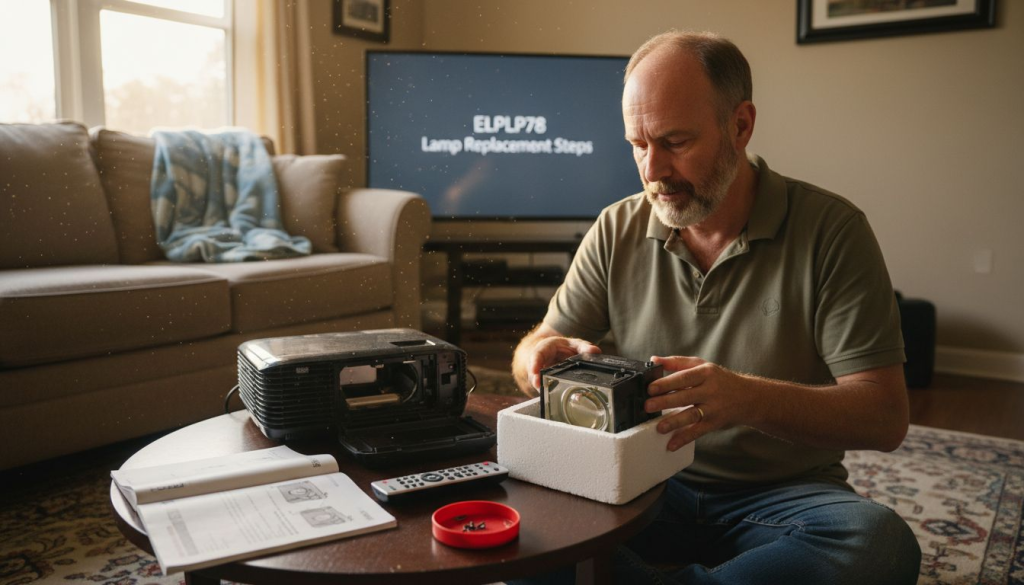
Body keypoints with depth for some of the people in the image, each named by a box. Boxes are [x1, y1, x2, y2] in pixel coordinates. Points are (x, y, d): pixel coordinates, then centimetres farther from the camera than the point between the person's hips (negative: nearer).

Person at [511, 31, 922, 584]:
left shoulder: (832, 229, -9)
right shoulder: (617, 230, 1)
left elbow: (886, 415, -14)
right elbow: (535, 347, 5)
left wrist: (749, 397, -33)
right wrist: (540, 357, -21)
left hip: (780, 492, -1)